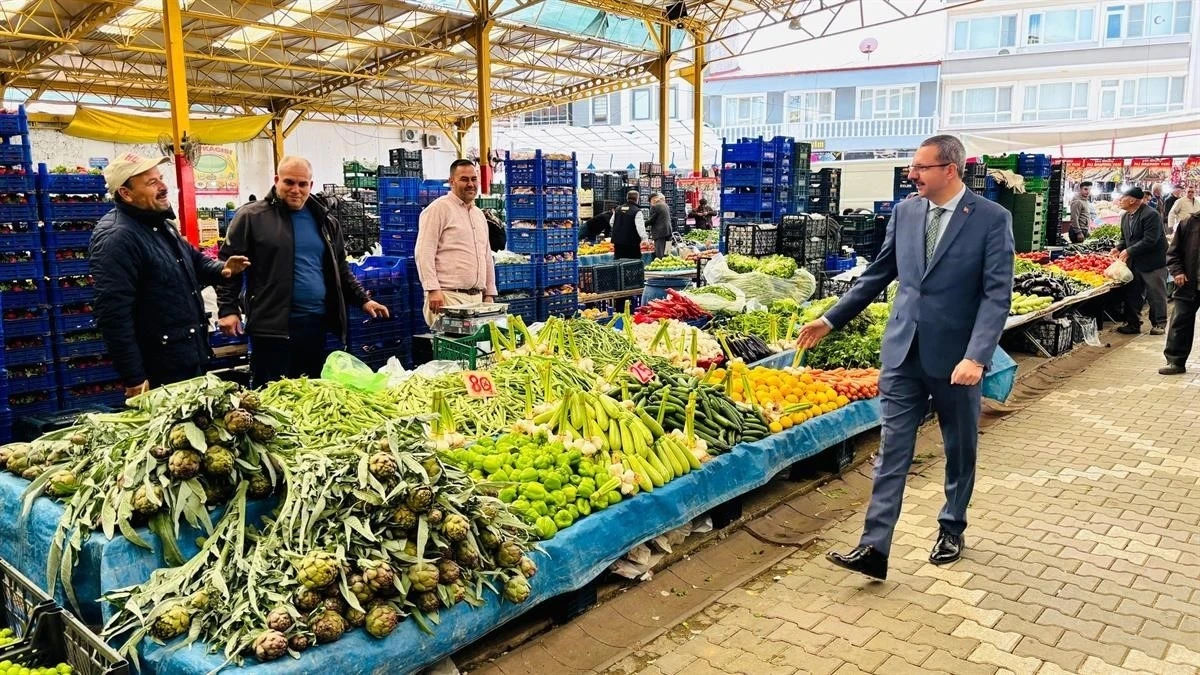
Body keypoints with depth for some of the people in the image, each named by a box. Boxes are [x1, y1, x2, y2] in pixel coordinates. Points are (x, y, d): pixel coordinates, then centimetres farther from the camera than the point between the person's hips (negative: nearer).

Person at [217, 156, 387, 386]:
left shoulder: (324, 219, 13)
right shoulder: (252, 216, -2)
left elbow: (340, 269, 20)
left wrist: (362, 299, 11)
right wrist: (228, 309, -10)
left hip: (317, 324, 5)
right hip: (271, 324, -5)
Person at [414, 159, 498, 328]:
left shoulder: (479, 214, 22)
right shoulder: (439, 208, -2)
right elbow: (424, 252, -9)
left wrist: (489, 294, 20)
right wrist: (433, 290, -17)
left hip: (476, 297, 7)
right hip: (448, 297, -7)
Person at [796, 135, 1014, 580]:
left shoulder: (992, 218, -9)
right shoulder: (905, 212, 4)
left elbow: (997, 294, -14)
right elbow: (878, 275, 12)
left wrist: (977, 356, -25)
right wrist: (831, 320, 11)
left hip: (956, 355, -3)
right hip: (904, 350, 3)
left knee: (960, 450, 15)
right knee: (892, 451, 0)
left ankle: (952, 530, 36)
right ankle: (874, 547, 1)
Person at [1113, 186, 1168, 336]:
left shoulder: (1151, 215, -18)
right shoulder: (1125, 217, 8)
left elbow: (1149, 241, -24)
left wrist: (1129, 251, -22)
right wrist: (1119, 248, -2)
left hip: (1152, 262, -8)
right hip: (1134, 262, 8)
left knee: (1156, 295, 4)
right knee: (1132, 294, 10)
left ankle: (1159, 324, 15)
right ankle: (1133, 323, 19)